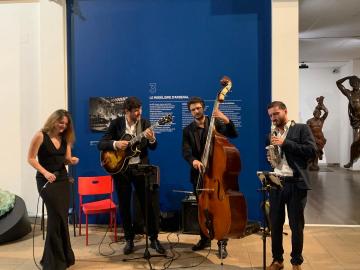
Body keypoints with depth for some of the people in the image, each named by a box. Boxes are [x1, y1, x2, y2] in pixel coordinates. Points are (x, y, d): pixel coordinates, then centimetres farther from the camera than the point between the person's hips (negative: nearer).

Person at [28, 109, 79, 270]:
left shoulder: (65, 138, 7)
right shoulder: (40, 136, -10)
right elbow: (31, 158, -10)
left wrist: (72, 160, -13)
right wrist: (45, 172, -22)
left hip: (63, 179, 6)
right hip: (46, 181, -6)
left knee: (61, 217, 10)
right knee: (57, 217, -10)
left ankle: (62, 256, 27)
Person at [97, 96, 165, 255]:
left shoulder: (145, 123, -1)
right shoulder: (116, 123, -4)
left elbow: (153, 147, -1)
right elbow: (101, 144, -6)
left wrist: (151, 139, -23)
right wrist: (115, 144, -23)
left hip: (140, 167, 0)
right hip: (120, 168, 0)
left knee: (148, 204, 2)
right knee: (124, 206, 6)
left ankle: (154, 239, 16)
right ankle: (129, 240, 21)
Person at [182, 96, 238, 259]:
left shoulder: (215, 123, 0)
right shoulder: (187, 130, 6)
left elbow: (233, 135, -12)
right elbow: (186, 151, -7)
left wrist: (227, 120, -29)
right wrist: (193, 160, -28)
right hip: (198, 173, 3)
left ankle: (222, 243, 6)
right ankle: (204, 239, 27)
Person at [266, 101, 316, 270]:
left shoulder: (301, 129, 0)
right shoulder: (273, 134, 15)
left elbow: (312, 151, -13)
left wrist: (285, 143, -16)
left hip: (296, 184, -4)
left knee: (296, 225, 5)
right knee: (275, 224, 9)